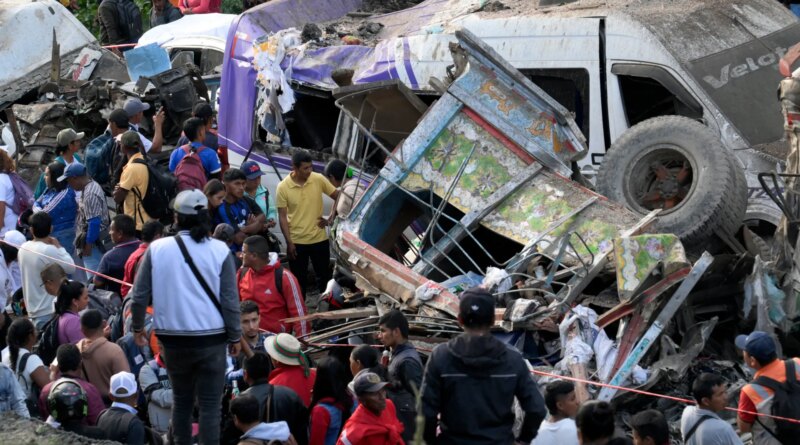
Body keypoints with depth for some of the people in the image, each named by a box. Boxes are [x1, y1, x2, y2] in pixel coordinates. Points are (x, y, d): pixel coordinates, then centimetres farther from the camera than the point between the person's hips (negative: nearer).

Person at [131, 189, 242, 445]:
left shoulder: (157, 249, -3)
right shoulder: (219, 251, -7)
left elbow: (140, 295, 1)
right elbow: (230, 299, -4)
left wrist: (137, 327, 17)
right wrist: (235, 337, 8)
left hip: (172, 338, 2)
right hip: (211, 338, -2)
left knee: (181, 400, 18)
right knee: (210, 404, 2)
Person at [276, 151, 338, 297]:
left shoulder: (319, 179, -6)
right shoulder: (283, 187, -11)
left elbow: (338, 198, 4)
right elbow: (282, 217, -7)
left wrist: (330, 219, -3)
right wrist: (289, 242, -11)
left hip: (319, 239, 1)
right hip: (297, 241, -1)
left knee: (324, 277, 12)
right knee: (298, 280, 9)